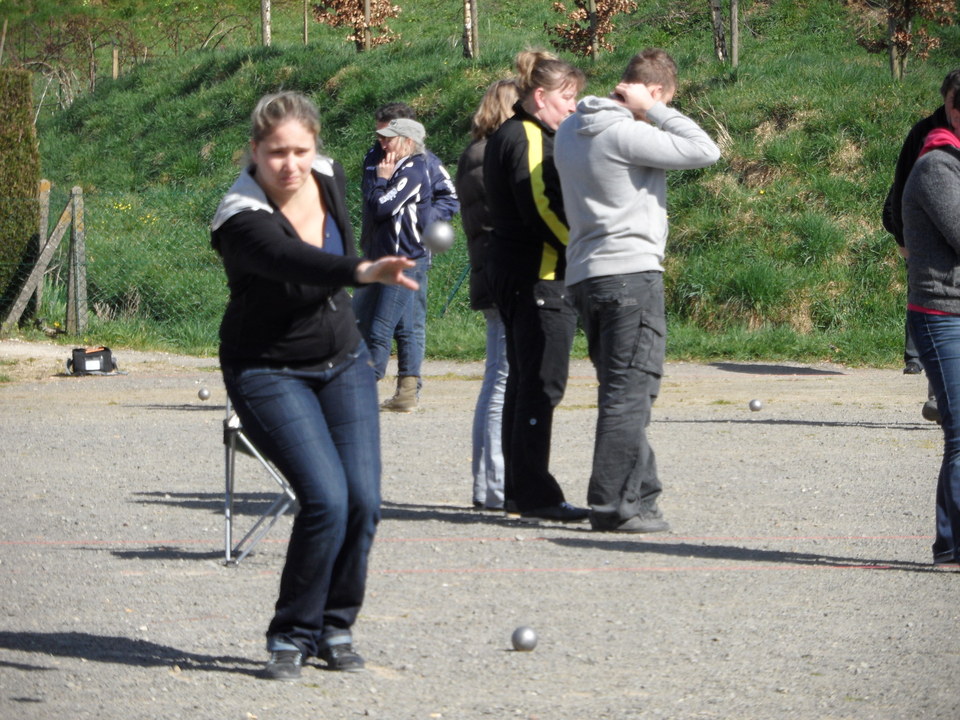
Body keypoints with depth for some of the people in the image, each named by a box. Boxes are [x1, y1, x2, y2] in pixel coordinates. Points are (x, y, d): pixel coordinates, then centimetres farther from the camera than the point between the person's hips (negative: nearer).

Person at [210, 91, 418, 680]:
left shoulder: (330, 178, -6)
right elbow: (295, 260, -48)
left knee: (363, 501, -7)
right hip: (268, 373, -6)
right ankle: (291, 637, -3)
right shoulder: (242, 222, -27)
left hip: (343, 362, 6)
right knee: (326, 500, -20)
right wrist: (361, 271, -64)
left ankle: (335, 628, 13)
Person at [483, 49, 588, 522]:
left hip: (509, 271, 11)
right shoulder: (529, 140, -13)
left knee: (525, 380, 15)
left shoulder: (505, 138, 19)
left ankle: (520, 490, 20)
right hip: (541, 275, -11)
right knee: (542, 384, -10)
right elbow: (541, 209, -22)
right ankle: (534, 495, -12)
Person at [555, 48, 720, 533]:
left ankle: (640, 493, 19)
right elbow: (704, 151, -14)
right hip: (631, 273, -9)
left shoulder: (570, 131, 13)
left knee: (623, 391, 15)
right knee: (630, 392, -5)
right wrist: (654, 111, -7)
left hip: (583, 274, 9)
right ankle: (615, 506, -6)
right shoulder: (626, 134, -14)